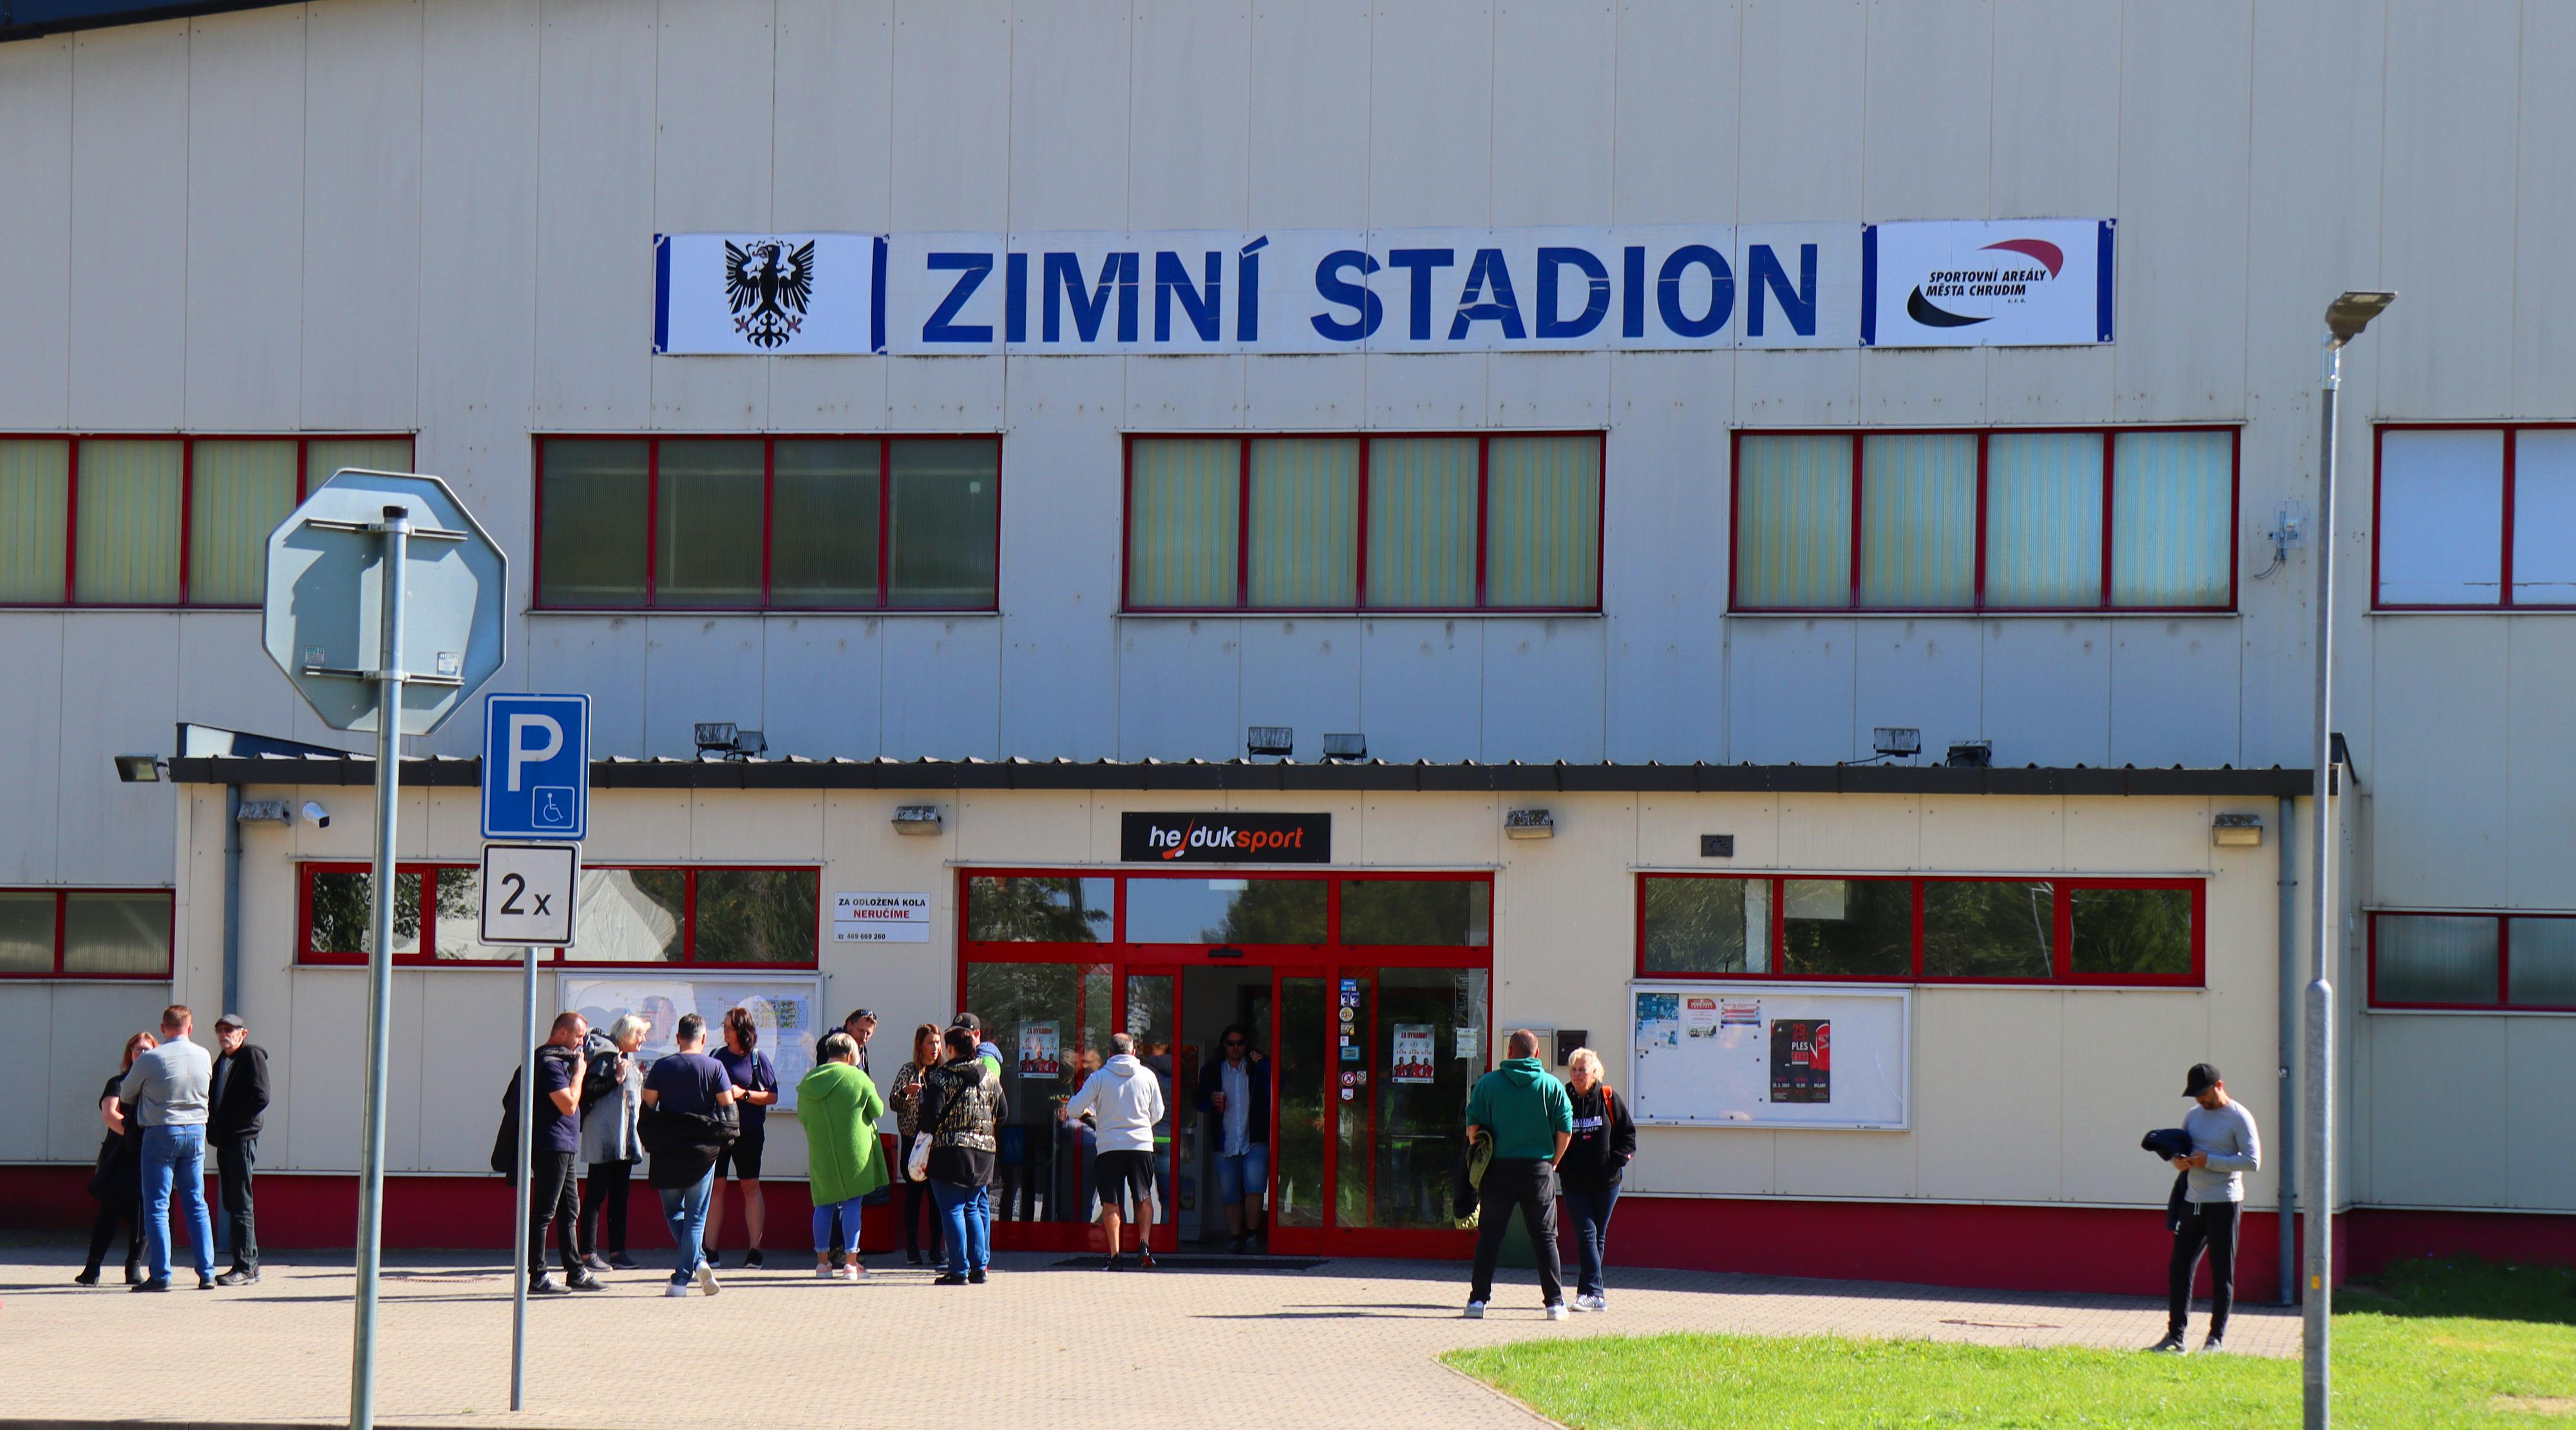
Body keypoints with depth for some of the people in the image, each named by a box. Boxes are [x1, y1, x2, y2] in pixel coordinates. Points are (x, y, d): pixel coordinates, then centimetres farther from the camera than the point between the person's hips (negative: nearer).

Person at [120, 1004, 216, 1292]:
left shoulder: (150, 1059, -12)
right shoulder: (204, 1057, -1)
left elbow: (126, 1094, 0)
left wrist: (136, 1066, 22)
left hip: (161, 1133, -4)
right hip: (196, 1131, 4)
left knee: (157, 1206, 1)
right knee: (197, 1205, 10)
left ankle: (160, 1275, -4)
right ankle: (207, 1273, 8)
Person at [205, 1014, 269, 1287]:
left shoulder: (252, 1056, -6)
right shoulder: (221, 1061, 18)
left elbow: (260, 1098, -15)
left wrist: (231, 1122, -14)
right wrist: (213, 1128, 5)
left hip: (242, 1139, -9)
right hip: (224, 1141, 9)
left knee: (240, 1204, -10)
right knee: (232, 1203, 10)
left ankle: (245, 1268, -9)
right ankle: (250, 1265, 15)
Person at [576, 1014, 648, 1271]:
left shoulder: (627, 1057, 18)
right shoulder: (605, 1054, -10)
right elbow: (588, 1091, -19)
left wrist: (639, 1079, 13)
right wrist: (616, 1079, -21)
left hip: (624, 1138, 9)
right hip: (603, 1137, -9)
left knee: (620, 1194, 10)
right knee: (596, 1194, -7)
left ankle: (617, 1251, 13)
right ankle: (589, 1253, -6)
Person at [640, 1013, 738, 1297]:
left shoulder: (661, 1067, 0)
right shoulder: (714, 1068, -4)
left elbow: (646, 1110, -1)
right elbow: (728, 1107, -5)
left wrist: (652, 1143, 11)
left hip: (668, 1151, 1)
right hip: (703, 1150, -1)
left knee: (674, 1212, 15)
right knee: (695, 1217, 6)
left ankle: (698, 1262, -3)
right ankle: (682, 1278, -1)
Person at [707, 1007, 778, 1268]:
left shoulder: (758, 1058, -1)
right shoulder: (718, 1056, 12)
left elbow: (772, 1097, -3)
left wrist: (743, 1094, -15)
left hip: (748, 1131, -4)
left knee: (750, 1186, -2)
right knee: (715, 1186, 1)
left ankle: (754, 1250, 2)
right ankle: (710, 1251, 3)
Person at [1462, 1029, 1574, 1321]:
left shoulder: (1488, 1083, -1)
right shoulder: (1552, 1086, 0)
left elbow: (1473, 1128, -2)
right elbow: (1565, 1132, -1)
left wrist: (1480, 1163, 10)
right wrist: (1551, 1164, 12)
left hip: (1498, 1168, 0)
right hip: (1538, 1170, 0)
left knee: (1489, 1236, 6)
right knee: (1545, 1237, 6)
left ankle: (1478, 1299, 4)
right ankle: (1555, 1302, 4)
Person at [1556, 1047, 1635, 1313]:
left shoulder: (1610, 1099, -2)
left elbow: (1628, 1132, 4)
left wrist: (1616, 1160, -7)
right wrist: (1560, 1165, -7)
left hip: (1606, 1181, 1)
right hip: (1573, 1182, -1)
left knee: (1598, 1236, 8)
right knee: (1586, 1234, -9)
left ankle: (1588, 1290, 17)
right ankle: (1595, 1293, -15)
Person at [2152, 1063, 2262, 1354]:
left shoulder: (2238, 1117, -8)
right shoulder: (2192, 1116, 13)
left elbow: (2253, 1161, -14)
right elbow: (2180, 1149, 21)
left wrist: (2209, 1161, -18)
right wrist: (2179, 1161, -4)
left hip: (2224, 1204, -7)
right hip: (2193, 1202, 7)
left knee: (2222, 1273, 0)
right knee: (2179, 1267, 3)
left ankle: (2217, 1338, 6)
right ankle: (2175, 1336, 7)